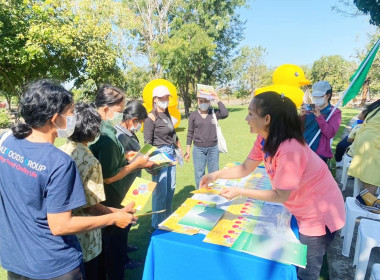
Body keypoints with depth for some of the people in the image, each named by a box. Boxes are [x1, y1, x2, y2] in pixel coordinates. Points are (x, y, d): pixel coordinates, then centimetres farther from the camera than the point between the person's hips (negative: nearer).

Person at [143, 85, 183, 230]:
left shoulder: (167, 115, 12)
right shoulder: (151, 118, -10)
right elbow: (147, 142, -13)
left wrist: (180, 149, 26)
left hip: (171, 153, 8)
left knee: (171, 188, 15)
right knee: (160, 191, -2)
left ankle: (168, 218, 34)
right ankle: (158, 224, 17)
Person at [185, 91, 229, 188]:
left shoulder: (214, 113, 0)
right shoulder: (193, 115, 0)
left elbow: (225, 114, -20)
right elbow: (190, 133, 3)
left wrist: (217, 99, -15)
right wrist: (187, 151, 3)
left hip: (213, 148, 0)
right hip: (198, 149, 0)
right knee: (199, 175, 7)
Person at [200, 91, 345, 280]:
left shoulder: (289, 150, -36)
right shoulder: (264, 138, -9)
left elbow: (280, 195, -27)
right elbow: (246, 168, -1)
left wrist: (239, 192, -27)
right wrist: (216, 175, -12)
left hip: (319, 214, -8)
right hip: (304, 211, 8)